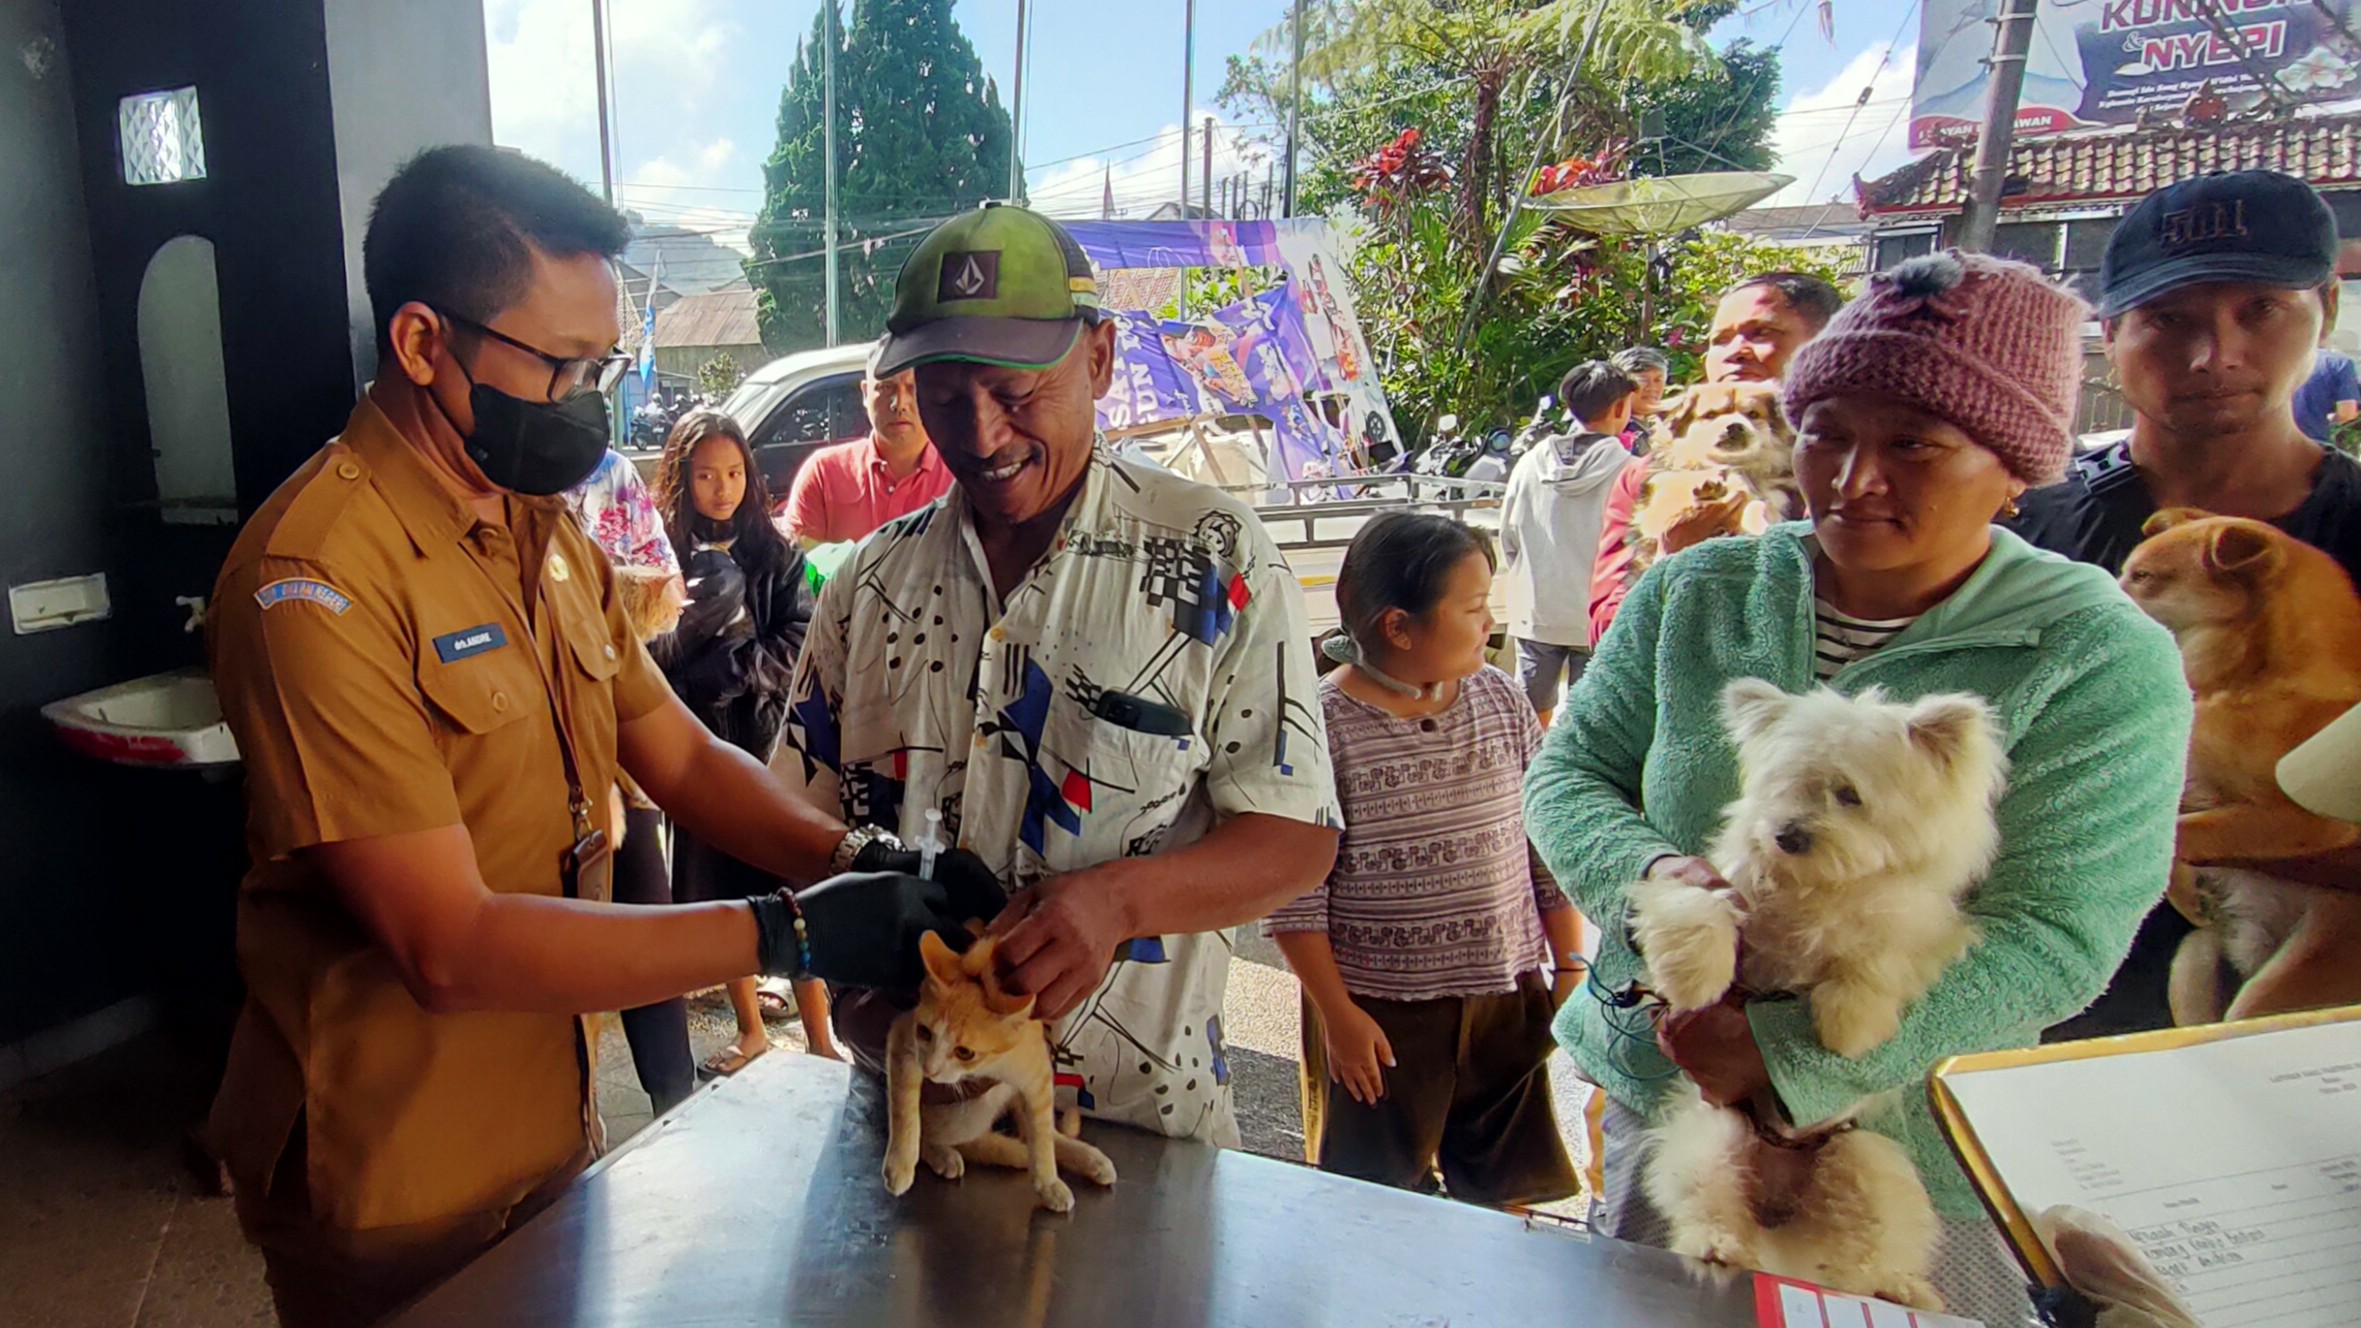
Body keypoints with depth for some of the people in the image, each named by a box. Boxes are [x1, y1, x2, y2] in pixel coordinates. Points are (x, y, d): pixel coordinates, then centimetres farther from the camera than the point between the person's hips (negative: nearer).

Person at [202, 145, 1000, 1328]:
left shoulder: (546, 530, 4)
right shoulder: (317, 578, -24)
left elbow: (680, 755, 3)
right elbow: (450, 944, -28)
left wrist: (859, 863, -14)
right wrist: (789, 935, -30)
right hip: (397, 1195, -7)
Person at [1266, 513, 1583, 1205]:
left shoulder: (1500, 698, 1)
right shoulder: (1323, 724, -15)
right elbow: (1294, 894, -13)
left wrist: (1570, 966, 9)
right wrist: (1337, 1014, -12)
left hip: (1505, 997, 5)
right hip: (1378, 1014, -4)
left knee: (1503, 1199, 17)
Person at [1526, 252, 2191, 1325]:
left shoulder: (2102, 661, -13)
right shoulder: (1693, 594, -3)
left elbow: (2054, 942, -19)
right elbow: (1569, 771, -1)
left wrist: (1786, 1056, -24)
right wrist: (1652, 872, -22)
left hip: (1924, 1158, -3)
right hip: (1660, 1099, 4)